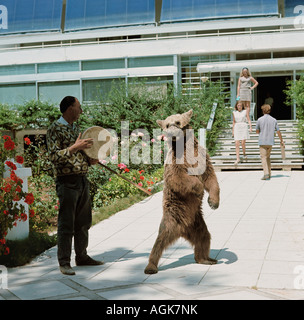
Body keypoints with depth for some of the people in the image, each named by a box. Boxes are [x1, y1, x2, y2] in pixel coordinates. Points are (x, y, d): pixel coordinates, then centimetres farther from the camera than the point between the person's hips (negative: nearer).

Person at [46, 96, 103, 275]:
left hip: (83, 179, 8)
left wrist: (90, 161, 7)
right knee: (66, 224, -3)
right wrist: (75, 147, -23)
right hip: (67, 181, -8)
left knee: (84, 222, 14)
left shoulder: (76, 128, 17)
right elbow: (54, 156, -17)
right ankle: (64, 262, 5)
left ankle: (82, 256, 25)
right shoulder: (55, 129, -8)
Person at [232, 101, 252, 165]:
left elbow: (249, 120, 2)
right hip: (237, 128, 2)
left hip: (244, 127, -2)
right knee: (237, 144, -7)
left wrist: (250, 127, -13)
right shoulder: (234, 112, 9)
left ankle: (244, 153, 22)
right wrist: (233, 131, 14)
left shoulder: (245, 111, 3)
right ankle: (238, 158, -6)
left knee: (243, 143, -7)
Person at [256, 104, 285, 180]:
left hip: (262, 141, -3)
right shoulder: (274, 120, 3)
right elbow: (278, 131, 6)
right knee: (268, 157, 16)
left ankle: (266, 174, -17)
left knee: (263, 158, -3)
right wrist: (282, 141, 16)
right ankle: (269, 173, 17)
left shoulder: (260, 120, -5)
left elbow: (257, 131, 5)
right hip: (270, 142, 3)